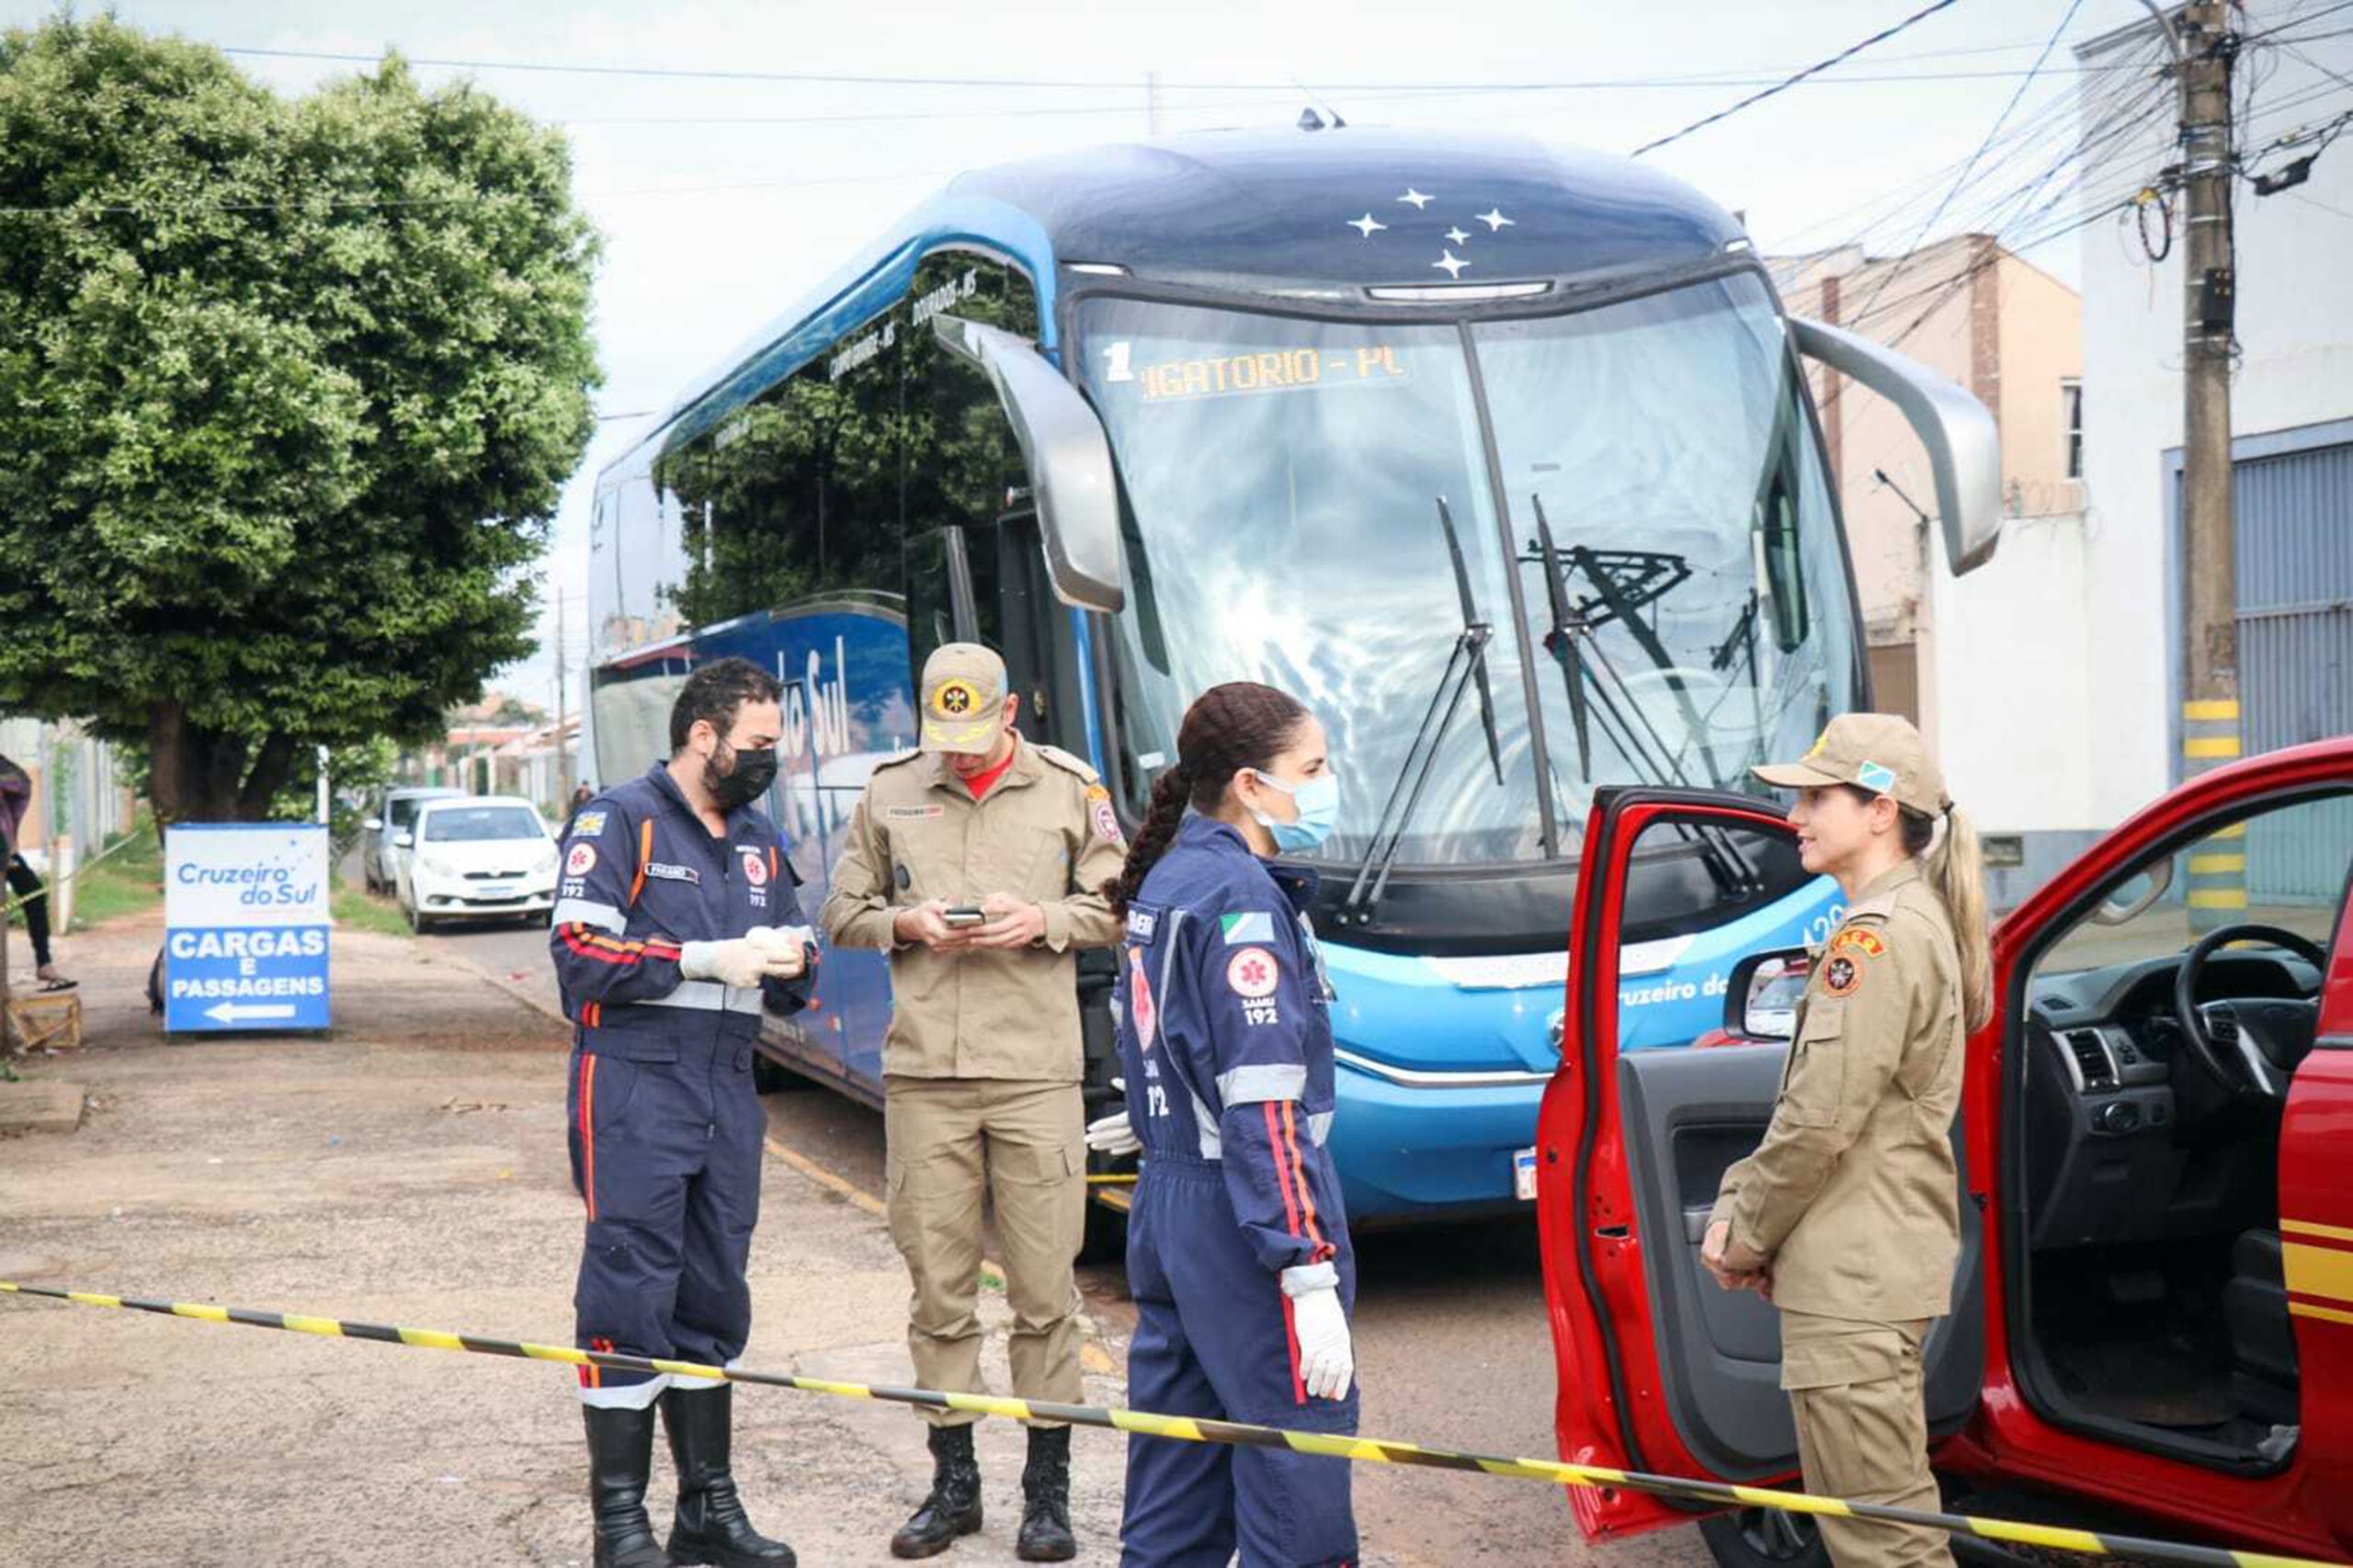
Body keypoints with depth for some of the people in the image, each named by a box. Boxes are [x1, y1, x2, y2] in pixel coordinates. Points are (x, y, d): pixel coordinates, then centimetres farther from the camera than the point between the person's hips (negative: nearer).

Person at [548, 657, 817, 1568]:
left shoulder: (758, 839, 17)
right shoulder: (620, 821, -5)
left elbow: (788, 982, 22)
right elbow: (580, 954, -16)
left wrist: (792, 962, -3)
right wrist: (711, 958, -17)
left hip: (728, 1093, 7)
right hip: (635, 1087, -7)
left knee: (714, 1301, 12)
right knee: (629, 1299, -5)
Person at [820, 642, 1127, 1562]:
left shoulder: (1070, 790, 5)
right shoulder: (889, 792, 9)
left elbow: (1117, 909, 9)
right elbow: (841, 914, 15)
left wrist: (1045, 921, -10)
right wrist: (906, 924, -6)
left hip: (1036, 1073, -1)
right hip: (924, 1074, 2)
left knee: (1044, 1288, 0)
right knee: (938, 1287, 6)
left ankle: (1048, 1489, 12)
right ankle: (953, 1481, 19)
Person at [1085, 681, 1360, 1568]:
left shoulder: (1163, 880, 11)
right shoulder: (1241, 899, -16)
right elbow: (1263, 1103, -22)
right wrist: (1309, 1273, -24)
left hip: (1167, 1198, 10)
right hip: (1238, 1217, -10)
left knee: (1178, 1471, 16)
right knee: (1298, 1462, -4)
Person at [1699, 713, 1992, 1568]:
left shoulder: (1878, 935, -16)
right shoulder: (1912, 921, 17)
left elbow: (1820, 1123, -20)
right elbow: (1809, 1106, 19)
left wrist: (1743, 1238, -7)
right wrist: (1738, 1206, 10)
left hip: (1853, 1281, -11)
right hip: (1880, 1267, 11)